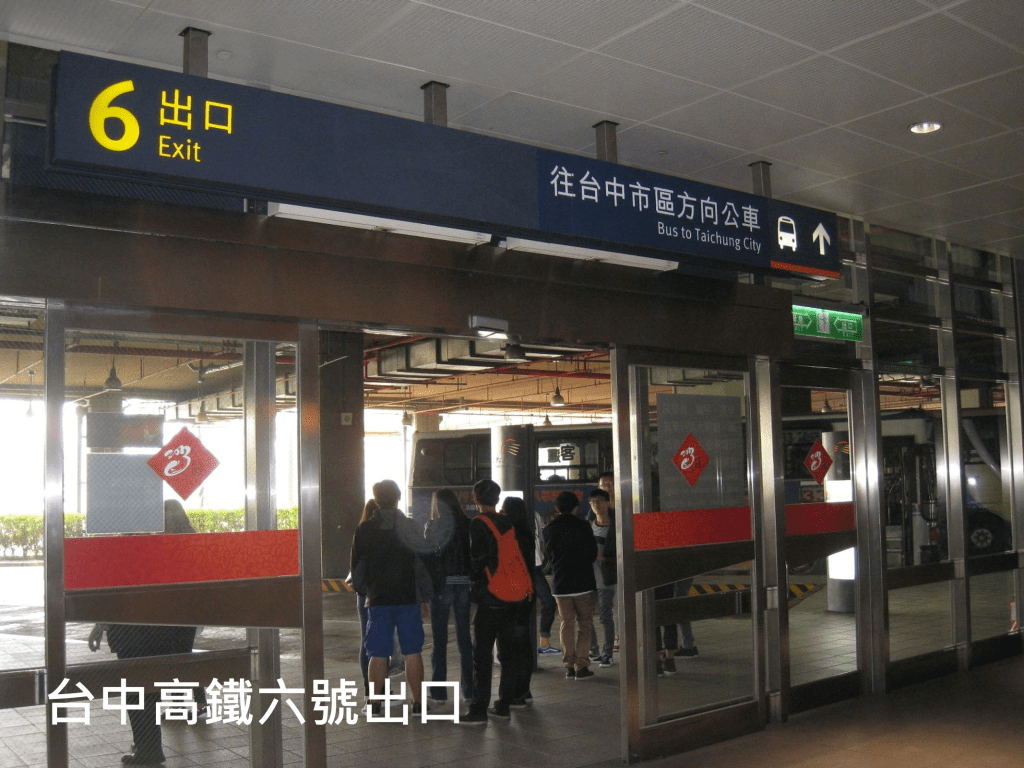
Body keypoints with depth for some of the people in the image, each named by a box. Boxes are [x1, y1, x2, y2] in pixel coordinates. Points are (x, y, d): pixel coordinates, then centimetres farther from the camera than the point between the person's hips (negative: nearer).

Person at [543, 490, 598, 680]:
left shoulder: (549, 529, 1)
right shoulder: (582, 526, -8)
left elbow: (549, 555, 11)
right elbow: (592, 554, 0)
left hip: (560, 584, 3)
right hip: (582, 582, -3)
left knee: (567, 624, 13)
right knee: (584, 624, 6)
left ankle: (569, 665, 13)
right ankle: (581, 666, 1)